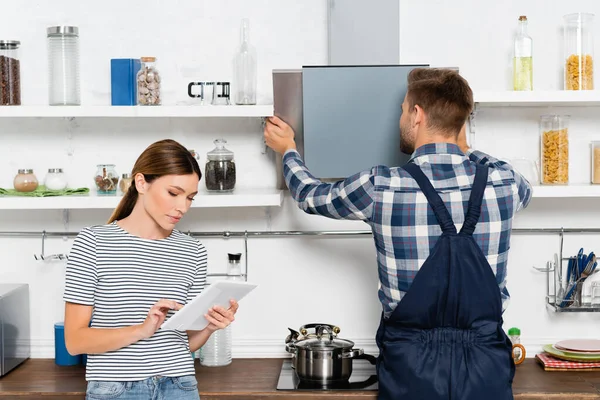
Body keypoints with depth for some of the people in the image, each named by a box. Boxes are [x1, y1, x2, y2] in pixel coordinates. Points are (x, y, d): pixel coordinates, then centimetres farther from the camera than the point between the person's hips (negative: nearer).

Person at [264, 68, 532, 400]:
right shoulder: (505, 182, -4)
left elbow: (311, 196, 10)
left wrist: (288, 150, 29)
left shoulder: (380, 188, -11)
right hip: (487, 366, 2)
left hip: (412, 364, -1)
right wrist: (464, 150, 35)